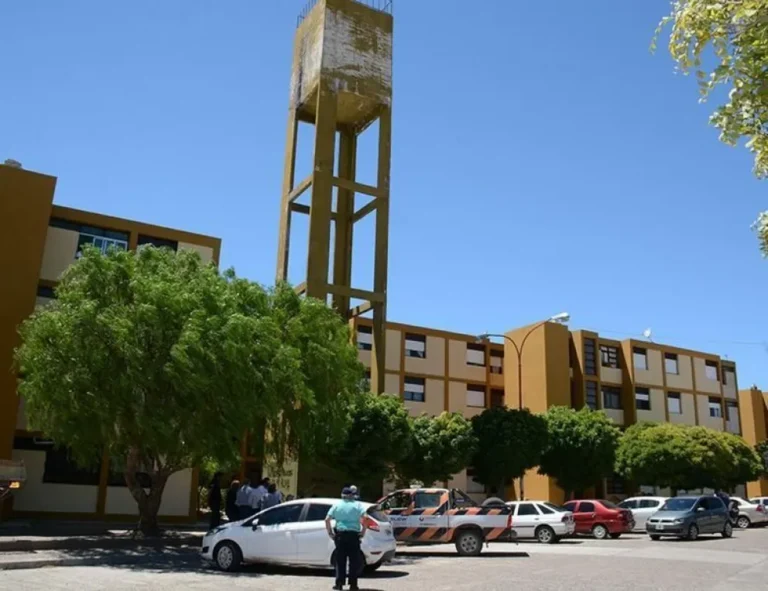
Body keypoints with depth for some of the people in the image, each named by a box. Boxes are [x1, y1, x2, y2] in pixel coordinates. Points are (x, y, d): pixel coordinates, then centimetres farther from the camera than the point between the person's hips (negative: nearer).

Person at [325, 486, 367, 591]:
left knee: (340, 560, 8)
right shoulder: (357, 505, 3)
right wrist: (363, 532, -3)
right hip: (354, 535, -1)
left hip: (340, 535, 1)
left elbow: (327, 519, 0)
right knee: (354, 561, 5)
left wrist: (330, 532, 6)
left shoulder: (337, 505, 8)